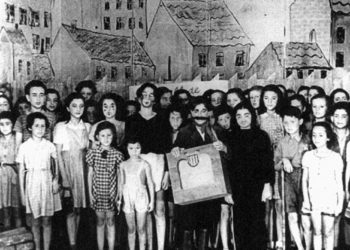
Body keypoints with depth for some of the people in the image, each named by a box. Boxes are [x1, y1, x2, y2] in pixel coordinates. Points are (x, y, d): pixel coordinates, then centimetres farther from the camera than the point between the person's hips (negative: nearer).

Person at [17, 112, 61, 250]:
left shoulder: (50, 146, -1)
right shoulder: (24, 146, -2)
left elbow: (55, 167, 6)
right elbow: (21, 170, 3)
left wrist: (56, 180, -12)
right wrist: (22, 192, 2)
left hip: (46, 183, 0)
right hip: (31, 184, 0)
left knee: (46, 221, 5)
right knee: (35, 221, 7)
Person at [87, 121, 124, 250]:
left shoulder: (117, 154, -4)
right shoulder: (93, 153, -2)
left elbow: (120, 176, 1)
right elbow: (90, 174, 4)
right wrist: (90, 193, 2)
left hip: (112, 193, 0)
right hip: (98, 193, 1)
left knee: (110, 221, 8)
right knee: (100, 221, 10)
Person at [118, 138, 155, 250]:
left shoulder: (144, 164, -4)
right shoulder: (123, 165, 3)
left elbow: (150, 183, 0)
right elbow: (121, 183, 8)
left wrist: (152, 201, -1)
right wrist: (119, 199, 4)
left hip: (141, 198, -2)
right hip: (128, 199, 2)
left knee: (141, 229, 3)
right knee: (131, 229, 9)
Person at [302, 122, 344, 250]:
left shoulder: (335, 157, -2)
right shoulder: (308, 156, 3)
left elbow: (339, 182, 1)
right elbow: (304, 180, 7)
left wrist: (340, 203, 0)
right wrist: (306, 199, 1)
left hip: (330, 198, -2)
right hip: (313, 198, 2)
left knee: (328, 231, 2)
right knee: (317, 231, 6)